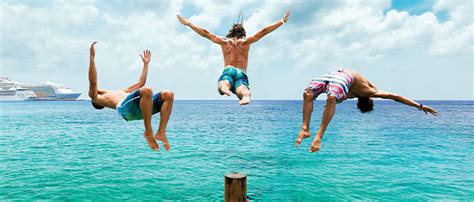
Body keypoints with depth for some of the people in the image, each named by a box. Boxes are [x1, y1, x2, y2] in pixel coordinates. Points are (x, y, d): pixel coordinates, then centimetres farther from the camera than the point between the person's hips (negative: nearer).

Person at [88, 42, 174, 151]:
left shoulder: (122, 92, 44)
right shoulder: (96, 98, 27)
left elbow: (141, 83, 45)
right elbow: (93, 82, 9)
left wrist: (146, 63, 47)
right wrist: (92, 57, 6)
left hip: (140, 107, 7)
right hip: (124, 107, -7)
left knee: (168, 95, -16)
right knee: (147, 90, -35)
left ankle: (161, 132, -20)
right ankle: (148, 132, -26)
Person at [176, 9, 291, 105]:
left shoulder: (224, 42, 22)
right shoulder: (246, 42, 19)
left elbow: (205, 33, 25)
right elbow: (264, 31, 19)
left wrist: (187, 23, 32)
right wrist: (282, 21, 24)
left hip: (228, 71, 1)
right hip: (242, 74, -1)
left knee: (224, 84, -28)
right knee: (242, 90, -28)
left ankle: (224, 87, -64)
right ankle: (246, 95, -63)